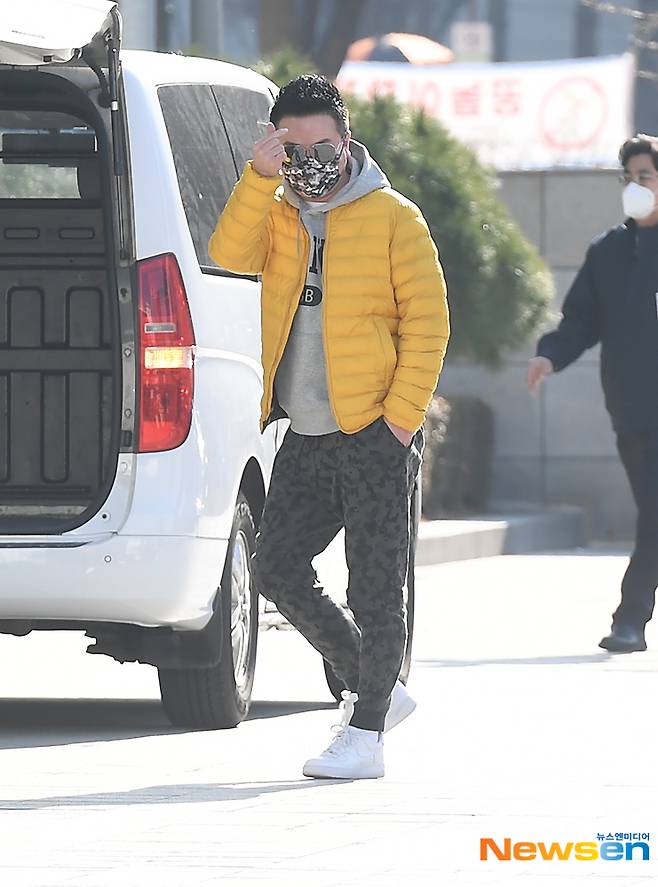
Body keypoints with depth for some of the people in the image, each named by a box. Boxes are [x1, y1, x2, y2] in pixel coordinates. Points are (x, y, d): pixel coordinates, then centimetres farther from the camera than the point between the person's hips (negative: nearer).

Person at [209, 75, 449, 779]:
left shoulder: (392, 218, -3)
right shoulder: (276, 214, 11)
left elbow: (427, 322, -5)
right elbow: (230, 256, -8)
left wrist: (400, 417, -12)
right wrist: (259, 178, -19)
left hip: (375, 434, -6)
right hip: (306, 437, 6)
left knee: (375, 589, -3)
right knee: (277, 569, 4)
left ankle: (366, 734, 3)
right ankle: (374, 689, 20)